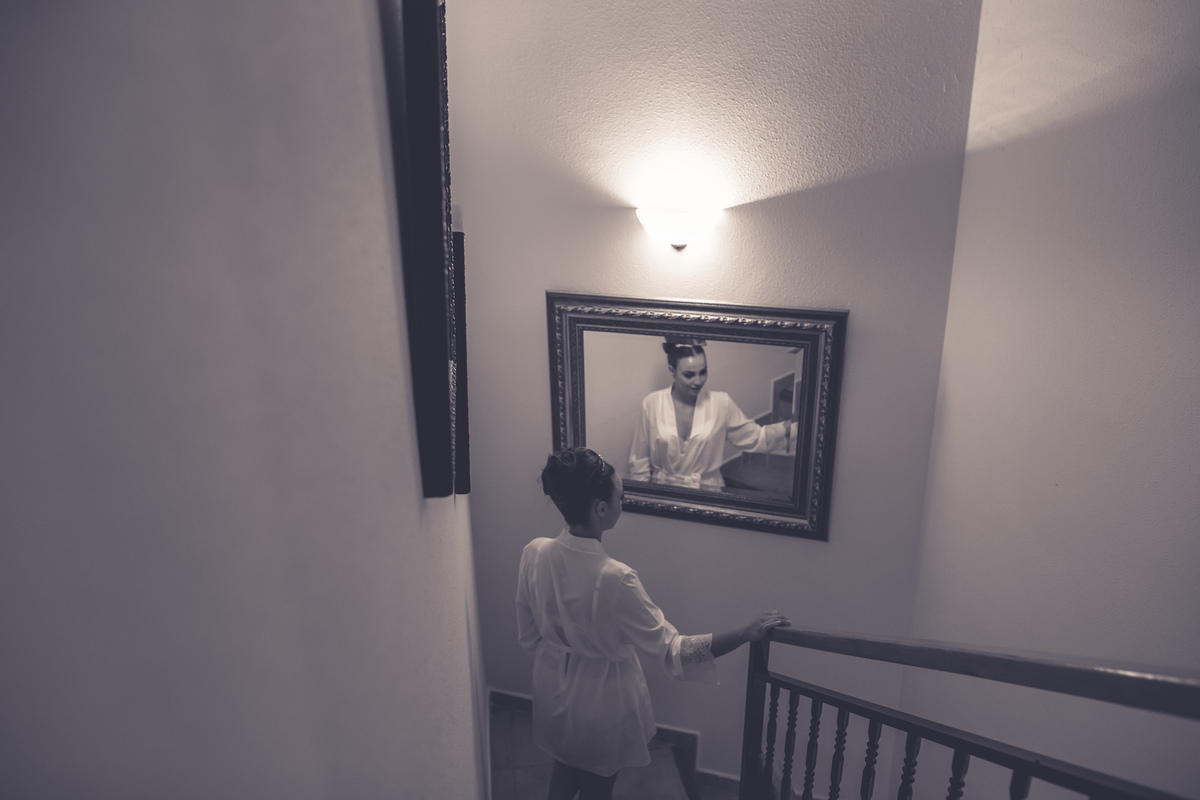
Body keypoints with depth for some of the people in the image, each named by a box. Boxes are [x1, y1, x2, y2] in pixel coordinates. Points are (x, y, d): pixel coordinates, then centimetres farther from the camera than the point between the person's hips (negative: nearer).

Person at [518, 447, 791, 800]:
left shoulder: (534, 553, -19)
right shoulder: (614, 580, -37)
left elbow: (527, 635, -4)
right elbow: (671, 652, -30)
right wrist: (745, 633, -27)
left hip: (553, 688, 5)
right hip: (600, 697, -5)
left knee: (564, 769, 31)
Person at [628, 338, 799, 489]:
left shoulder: (721, 403, -1)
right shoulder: (651, 403, -4)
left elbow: (753, 438, 4)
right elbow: (639, 461, 3)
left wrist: (790, 429, -10)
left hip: (707, 490, 1)